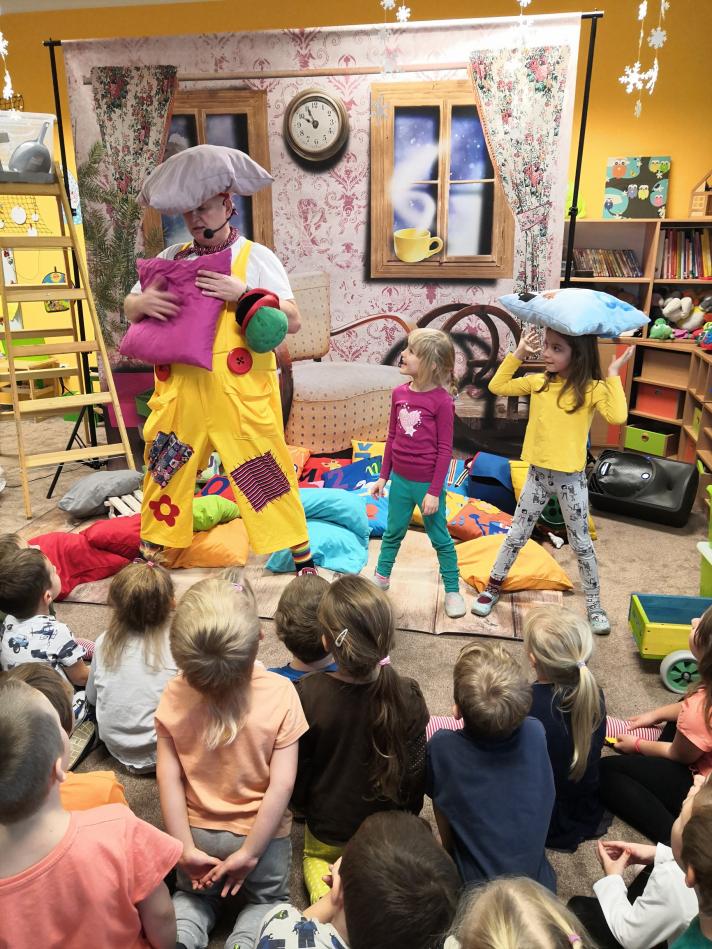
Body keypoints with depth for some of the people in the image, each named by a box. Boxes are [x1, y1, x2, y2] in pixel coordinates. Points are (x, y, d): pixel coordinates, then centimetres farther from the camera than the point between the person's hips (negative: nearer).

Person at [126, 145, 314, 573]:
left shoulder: (255, 256, 1)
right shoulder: (172, 257, 13)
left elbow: (293, 320, -6)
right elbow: (129, 309, 18)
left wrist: (243, 293, -18)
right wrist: (143, 302, -6)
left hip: (241, 393, -4)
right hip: (180, 391, 4)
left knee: (267, 469, 0)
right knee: (166, 469, 14)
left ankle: (303, 557, 15)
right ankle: (149, 551, 34)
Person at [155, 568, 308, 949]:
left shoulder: (174, 696, -22)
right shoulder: (280, 693, -28)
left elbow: (169, 777, -16)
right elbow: (282, 784, -23)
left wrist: (185, 847, -7)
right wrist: (250, 852, -13)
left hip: (198, 831, 2)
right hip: (257, 831, -1)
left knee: (194, 894, 32)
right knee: (267, 899, 28)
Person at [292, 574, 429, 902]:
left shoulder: (307, 694, -29)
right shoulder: (407, 696, -26)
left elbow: (297, 773, -13)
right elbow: (416, 770, -11)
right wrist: (406, 817, 11)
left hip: (327, 830, -2)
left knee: (314, 857, 32)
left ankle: (324, 890, 5)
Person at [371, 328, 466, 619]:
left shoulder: (442, 400, -17)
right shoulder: (399, 393, -2)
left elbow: (445, 450, -14)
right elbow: (392, 437, 8)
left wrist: (434, 491, -13)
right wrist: (383, 476, 11)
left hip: (427, 484, -5)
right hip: (400, 480, 5)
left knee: (440, 539, 11)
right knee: (393, 533, 21)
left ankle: (452, 590, 26)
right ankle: (381, 578, 39)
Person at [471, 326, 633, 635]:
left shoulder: (592, 388, -12)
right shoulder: (538, 382, 0)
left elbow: (617, 416, -27)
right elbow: (497, 387, 2)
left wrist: (613, 375, -25)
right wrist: (518, 353, -2)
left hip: (571, 479, -3)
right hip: (538, 474, 3)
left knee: (581, 543, 11)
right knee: (516, 535, 14)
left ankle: (594, 605, 27)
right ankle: (492, 587, 30)